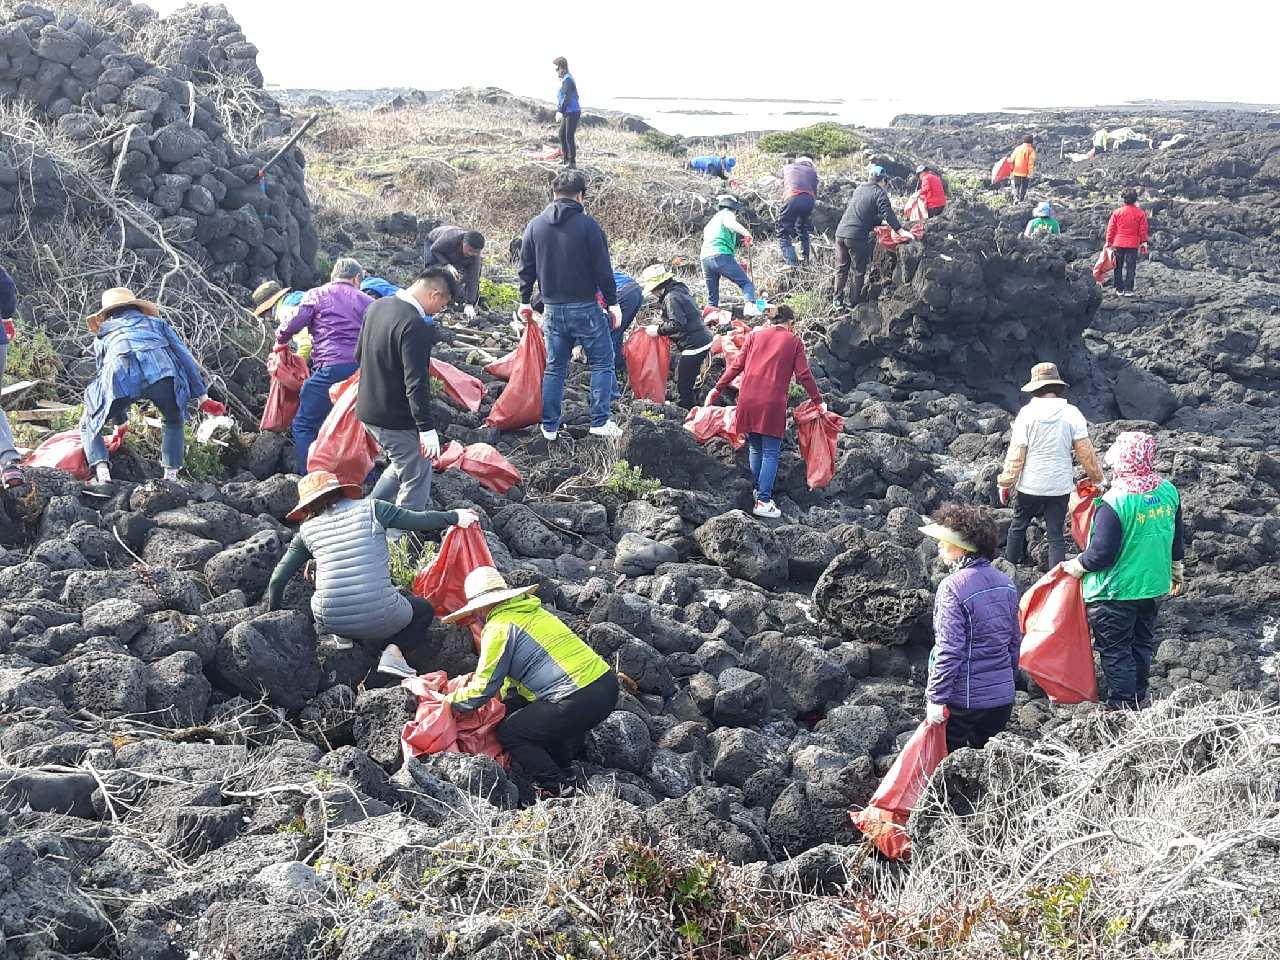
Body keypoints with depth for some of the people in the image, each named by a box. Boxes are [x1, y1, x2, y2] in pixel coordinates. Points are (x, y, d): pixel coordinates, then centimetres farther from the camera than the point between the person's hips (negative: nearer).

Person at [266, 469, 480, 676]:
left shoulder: (307, 530, 8)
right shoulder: (370, 509, 2)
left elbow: (277, 580, 9)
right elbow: (421, 520, 4)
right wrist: (454, 517, 21)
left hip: (330, 621, 3)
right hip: (381, 619, -3)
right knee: (425, 609, 29)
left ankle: (340, 638, 9)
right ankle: (395, 650, 1)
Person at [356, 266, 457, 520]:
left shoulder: (377, 306, 6)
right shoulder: (415, 326, -24)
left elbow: (359, 355, 18)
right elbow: (416, 383, -26)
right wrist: (427, 428, -24)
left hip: (368, 410, 9)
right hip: (397, 419, -9)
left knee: (403, 466, 26)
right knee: (417, 478, 3)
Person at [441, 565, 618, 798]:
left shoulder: (499, 627, -5)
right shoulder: (531, 611, 21)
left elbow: (483, 689, -3)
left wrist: (448, 700, 13)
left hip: (579, 700, -9)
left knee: (509, 734, 7)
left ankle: (559, 788, 3)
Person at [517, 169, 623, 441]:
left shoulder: (535, 225, 3)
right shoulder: (587, 225, -11)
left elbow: (526, 268, 9)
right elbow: (602, 268, -10)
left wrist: (525, 301, 20)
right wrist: (612, 303, -1)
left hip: (553, 309, 4)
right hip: (586, 307, -4)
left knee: (554, 367, 14)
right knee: (602, 363, 8)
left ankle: (549, 426, 15)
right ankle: (600, 421, 3)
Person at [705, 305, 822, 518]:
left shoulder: (755, 336, 13)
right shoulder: (794, 342, 7)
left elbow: (736, 365, 9)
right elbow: (804, 375, 4)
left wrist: (717, 389, 15)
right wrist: (818, 400, 14)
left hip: (748, 400, 3)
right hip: (773, 403, -3)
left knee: (755, 449, 17)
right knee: (770, 453, 0)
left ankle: (759, 491, 23)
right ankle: (763, 501, -6)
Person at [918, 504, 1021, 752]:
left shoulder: (953, 587, -19)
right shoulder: (1006, 583, 4)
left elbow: (949, 651, -21)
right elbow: (1015, 641, 13)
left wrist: (936, 698, -15)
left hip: (962, 698, -7)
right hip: (1002, 696, 7)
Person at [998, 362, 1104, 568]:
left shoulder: (1027, 413, -11)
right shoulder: (1072, 414, -6)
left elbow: (1016, 454, -10)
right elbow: (1086, 451, -4)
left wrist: (1005, 483, -1)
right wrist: (1096, 477, 10)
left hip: (1029, 486, -1)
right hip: (1059, 486, 1)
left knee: (1018, 526, 20)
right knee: (1056, 536, 8)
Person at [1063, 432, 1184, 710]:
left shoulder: (1114, 502, -26)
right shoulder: (1169, 491, -4)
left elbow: (1101, 553, -23)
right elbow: (1176, 538, 10)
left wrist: (1076, 566, -5)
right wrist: (1176, 571, 24)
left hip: (1115, 592, -7)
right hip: (1154, 585, 7)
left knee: (1115, 650, 7)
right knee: (1142, 644, 21)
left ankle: (1123, 706, 15)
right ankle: (1138, 699, 34)